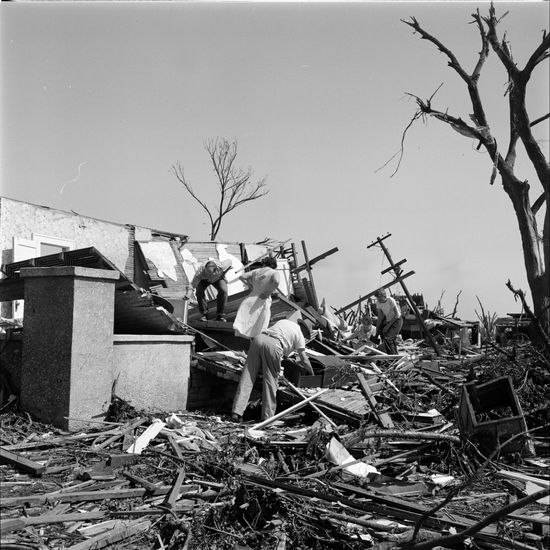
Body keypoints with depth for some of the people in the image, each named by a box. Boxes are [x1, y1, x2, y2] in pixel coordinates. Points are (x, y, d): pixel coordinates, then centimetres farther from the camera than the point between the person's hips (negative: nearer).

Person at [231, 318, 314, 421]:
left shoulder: (284, 321, 37)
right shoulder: (299, 334, 21)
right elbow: (304, 359, 22)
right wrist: (311, 372, 39)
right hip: (273, 346, -5)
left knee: (247, 377, 2)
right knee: (271, 380, 5)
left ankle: (236, 412, -4)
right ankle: (267, 417, 4)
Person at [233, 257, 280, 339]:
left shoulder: (256, 271, 15)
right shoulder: (275, 272, 3)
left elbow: (241, 277, 11)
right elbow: (276, 282, -18)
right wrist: (268, 293, -7)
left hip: (250, 299, 3)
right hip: (262, 302, -3)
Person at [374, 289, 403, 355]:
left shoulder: (390, 300, -27)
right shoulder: (378, 303, -10)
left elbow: (397, 315, -21)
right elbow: (380, 317, -3)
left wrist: (388, 325, -23)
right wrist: (377, 331, -6)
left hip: (397, 320, -6)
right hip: (388, 320, 6)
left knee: (388, 337, -20)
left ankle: (394, 354, -4)